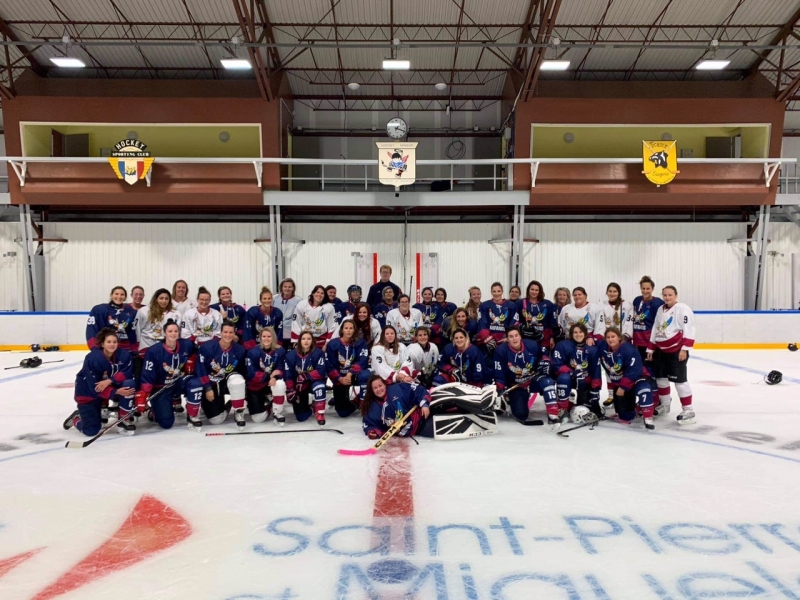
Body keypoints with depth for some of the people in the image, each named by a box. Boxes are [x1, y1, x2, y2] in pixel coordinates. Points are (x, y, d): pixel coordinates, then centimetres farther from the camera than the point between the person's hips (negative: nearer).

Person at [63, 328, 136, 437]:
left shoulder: (123, 355, -17)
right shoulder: (92, 358, -29)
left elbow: (127, 373, -21)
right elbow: (94, 386, -29)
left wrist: (109, 381, -36)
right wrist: (117, 392, -37)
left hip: (110, 386, 4)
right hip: (88, 392, -4)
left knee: (129, 384, -28)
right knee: (91, 430, -9)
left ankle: (123, 420, -12)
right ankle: (76, 418, 29)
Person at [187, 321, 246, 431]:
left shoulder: (240, 350, -12)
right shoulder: (207, 347, -21)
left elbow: (243, 371, 0)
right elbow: (200, 370, -18)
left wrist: (241, 392, -5)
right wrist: (208, 388, -18)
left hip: (227, 381, 2)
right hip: (208, 382, -2)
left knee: (237, 380, -31)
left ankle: (238, 413, -12)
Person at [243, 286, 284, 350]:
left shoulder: (277, 313, -8)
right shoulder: (252, 312, -14)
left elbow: (279, 333, -3)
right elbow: (248, 332, -12)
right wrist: (252, 348, -15)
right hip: (254, 345, -2)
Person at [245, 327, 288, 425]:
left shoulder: (280, 351, -10)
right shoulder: (253, 352, -16)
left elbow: (281, 369, -10)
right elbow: (252, 375, -19)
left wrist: (275, 377, -32)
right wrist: (270, 375, -26)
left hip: (273, 382, 1)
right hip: (256, 385, -1)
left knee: (280, 384, -36)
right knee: (258, 419, -8)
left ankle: (277, 413, -15)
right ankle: (264, 403, 28)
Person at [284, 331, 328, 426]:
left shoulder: (318, 353, -16)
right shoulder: (291, 355, -11)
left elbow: (321, 372, -25)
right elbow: (287, 375, -10)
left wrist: (306, 376, -33)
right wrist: (290, 391, -16)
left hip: (313, 383, -1)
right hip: (298, 386, 2)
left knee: (319, 385, -39)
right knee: (301, 417, -6)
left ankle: (320, 413, -22)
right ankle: (311, 408, 30)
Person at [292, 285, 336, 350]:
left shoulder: (329, 307, -11)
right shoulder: (301, 305, -7)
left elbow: (331, 327, -5)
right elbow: (296, 325, -1)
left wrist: (327, 344, -5)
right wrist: (295, 343, -1)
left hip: (322, 341, -1)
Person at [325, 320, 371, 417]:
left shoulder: (360, 342, -7)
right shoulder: (332, 344, -5)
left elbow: (362, 361, -17)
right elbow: (329, 366, -7)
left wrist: (350, 374, -28)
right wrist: (339, 379, -20)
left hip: (355, 375, -1)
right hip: (340, 379, 1)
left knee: (365, 375, -38)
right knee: (343, 412, -2)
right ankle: (340, 399, 34)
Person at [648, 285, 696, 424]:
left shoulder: (682, 309, -10)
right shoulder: (660, 310, 14)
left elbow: (689, 330, -17)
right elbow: (655, 330, 19)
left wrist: (684, 349, -22)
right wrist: (651, 349, 17)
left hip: (677, 350, -8)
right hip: (661, 349, 8)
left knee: (679, 379, -10)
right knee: (661, 377, 15)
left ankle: (688, 410, -5)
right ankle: (664, 405, 31)